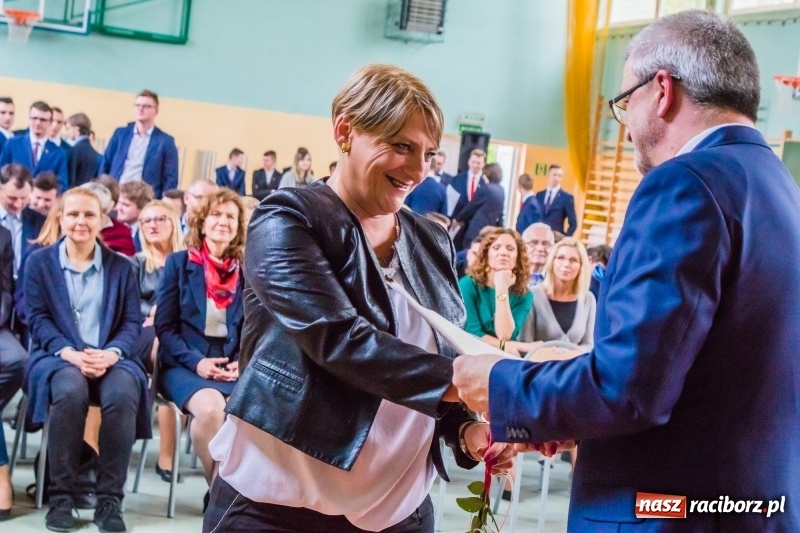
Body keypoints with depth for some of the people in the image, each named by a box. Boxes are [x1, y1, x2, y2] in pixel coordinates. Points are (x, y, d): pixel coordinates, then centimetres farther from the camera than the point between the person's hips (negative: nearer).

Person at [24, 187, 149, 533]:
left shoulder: (121, 267, 13)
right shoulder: (39, 262, 10)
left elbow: (132, 322, 6)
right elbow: (38, 318, 0)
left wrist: (111, 353, -16)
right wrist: (70, 353, -17)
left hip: (109, 358, 1)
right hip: (58, 356, -1)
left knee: (123, 395, -34)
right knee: (71, 391, -37)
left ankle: (110, 499, -24)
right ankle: (60, 497, -25)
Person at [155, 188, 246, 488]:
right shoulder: (179, 263, 4)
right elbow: (164, 326, 1)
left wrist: (243, 361, -9)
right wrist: (196, 362, -14)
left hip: (233, 367, 2)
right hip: (186, 365, -2)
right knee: (211, 407, -34)